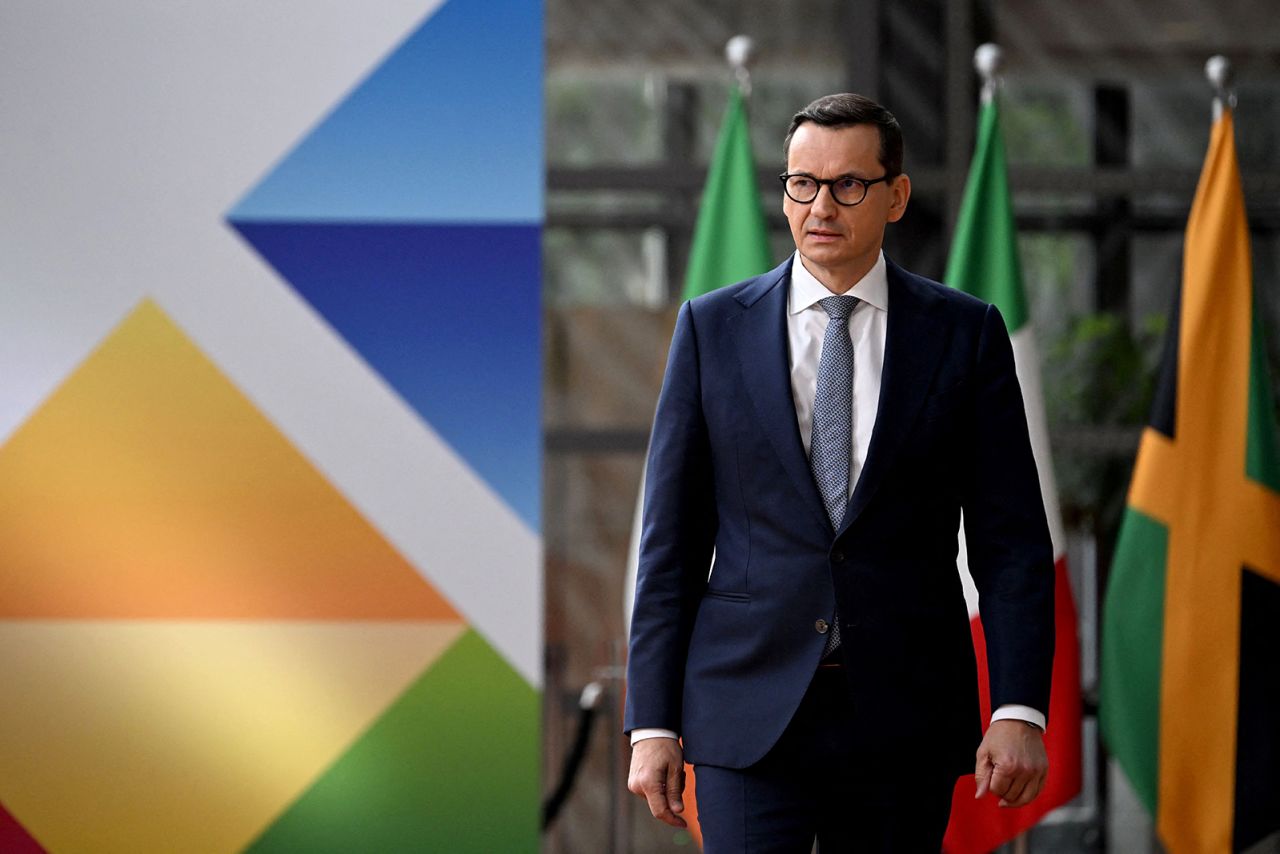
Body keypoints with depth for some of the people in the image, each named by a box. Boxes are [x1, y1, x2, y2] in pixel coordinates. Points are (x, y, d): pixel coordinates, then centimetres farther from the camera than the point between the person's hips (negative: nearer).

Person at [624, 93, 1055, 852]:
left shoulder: (965, 333, 5)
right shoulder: (712, 328, 7)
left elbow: (1011, 540, 2)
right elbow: (671, 540, 6)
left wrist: (1019, 710, -9)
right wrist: (653, 724, 0)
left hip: (905, 723, 0)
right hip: (749, 715, 0)